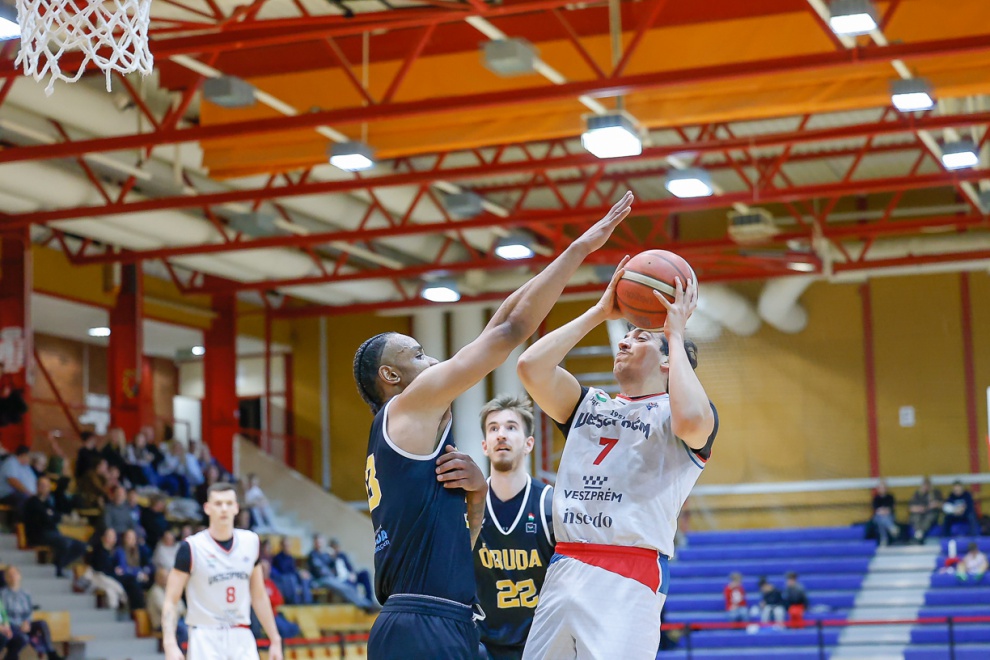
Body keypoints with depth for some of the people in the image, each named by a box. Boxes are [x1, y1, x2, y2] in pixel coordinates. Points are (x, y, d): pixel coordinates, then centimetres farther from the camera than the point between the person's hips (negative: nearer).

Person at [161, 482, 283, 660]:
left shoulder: (250, 542, 5)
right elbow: (171, 600, -8)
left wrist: (275, 639, 12)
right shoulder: (192, 548, -8)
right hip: (206, 638, -4)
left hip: (242, 638, 4)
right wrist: (170, 644, -21)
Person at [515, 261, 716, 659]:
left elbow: (689, 420, -19)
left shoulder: (671, 411, 7)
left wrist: (676, 335, -6)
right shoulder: (588, 405, 22)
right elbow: (531, 366, 6)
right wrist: (600, 313, 12)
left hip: (629, 580, -5)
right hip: (563, 571, 6)